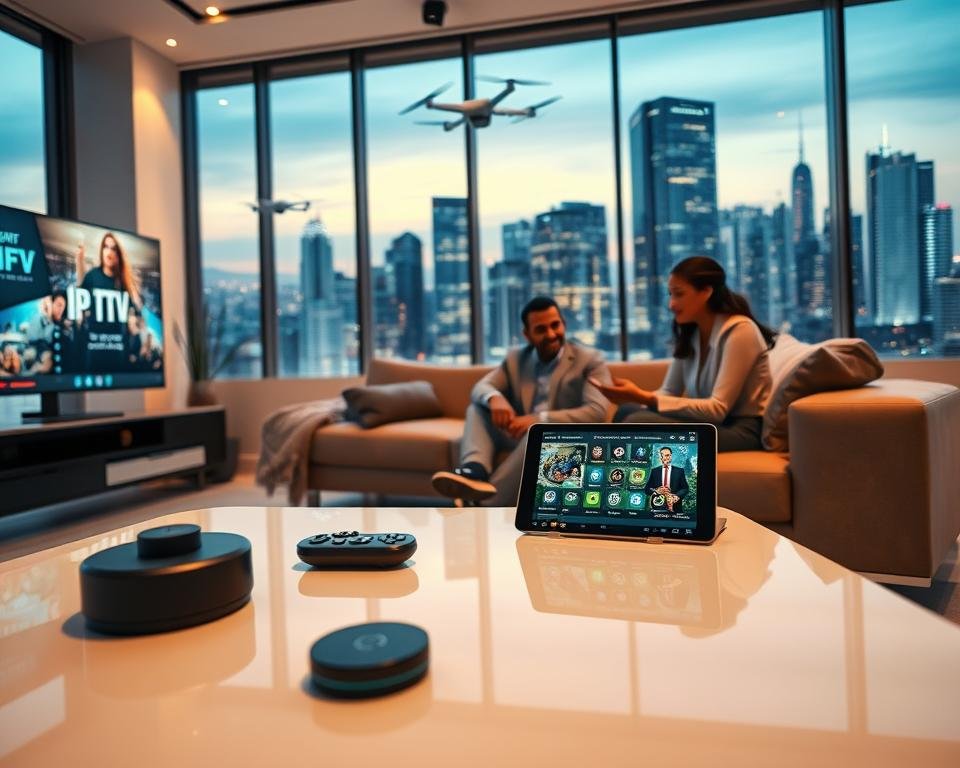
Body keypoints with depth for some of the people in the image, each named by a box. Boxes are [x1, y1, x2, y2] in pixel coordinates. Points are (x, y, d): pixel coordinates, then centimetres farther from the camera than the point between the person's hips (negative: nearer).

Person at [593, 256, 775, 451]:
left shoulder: (739, 331, -14)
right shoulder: (688, 332, 8)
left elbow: (718, 409, -21)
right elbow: (668, 392, 7)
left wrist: (645, 398, -26)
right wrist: (638, 396, -16)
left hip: (742, 429, -7)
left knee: (640, 422, -27)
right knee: (627, 411, -16)